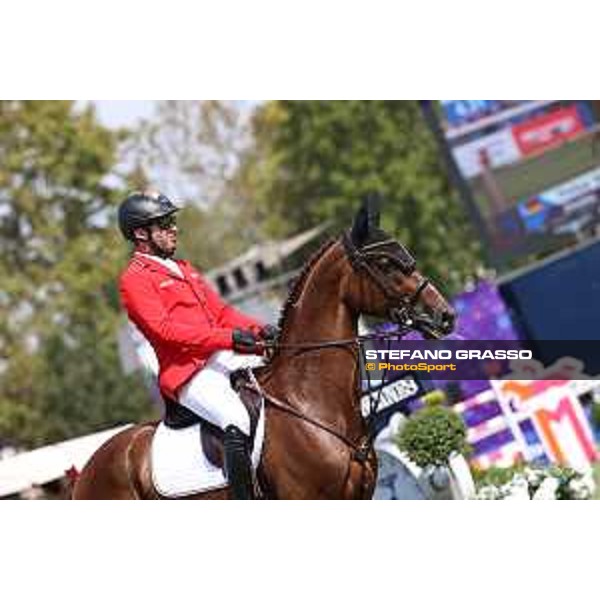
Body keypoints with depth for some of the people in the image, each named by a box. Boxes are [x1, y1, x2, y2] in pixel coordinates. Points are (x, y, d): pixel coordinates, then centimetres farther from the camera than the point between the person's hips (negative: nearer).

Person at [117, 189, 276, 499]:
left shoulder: (184, 269, 26)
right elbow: (165, 329, -15)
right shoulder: (134, 279, -2)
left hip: (225, 357, 9)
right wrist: (228, 337, -22)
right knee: (239, 421, -31)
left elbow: (221, 311, 24)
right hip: (189, 374, -9)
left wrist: (258, 329, 3)